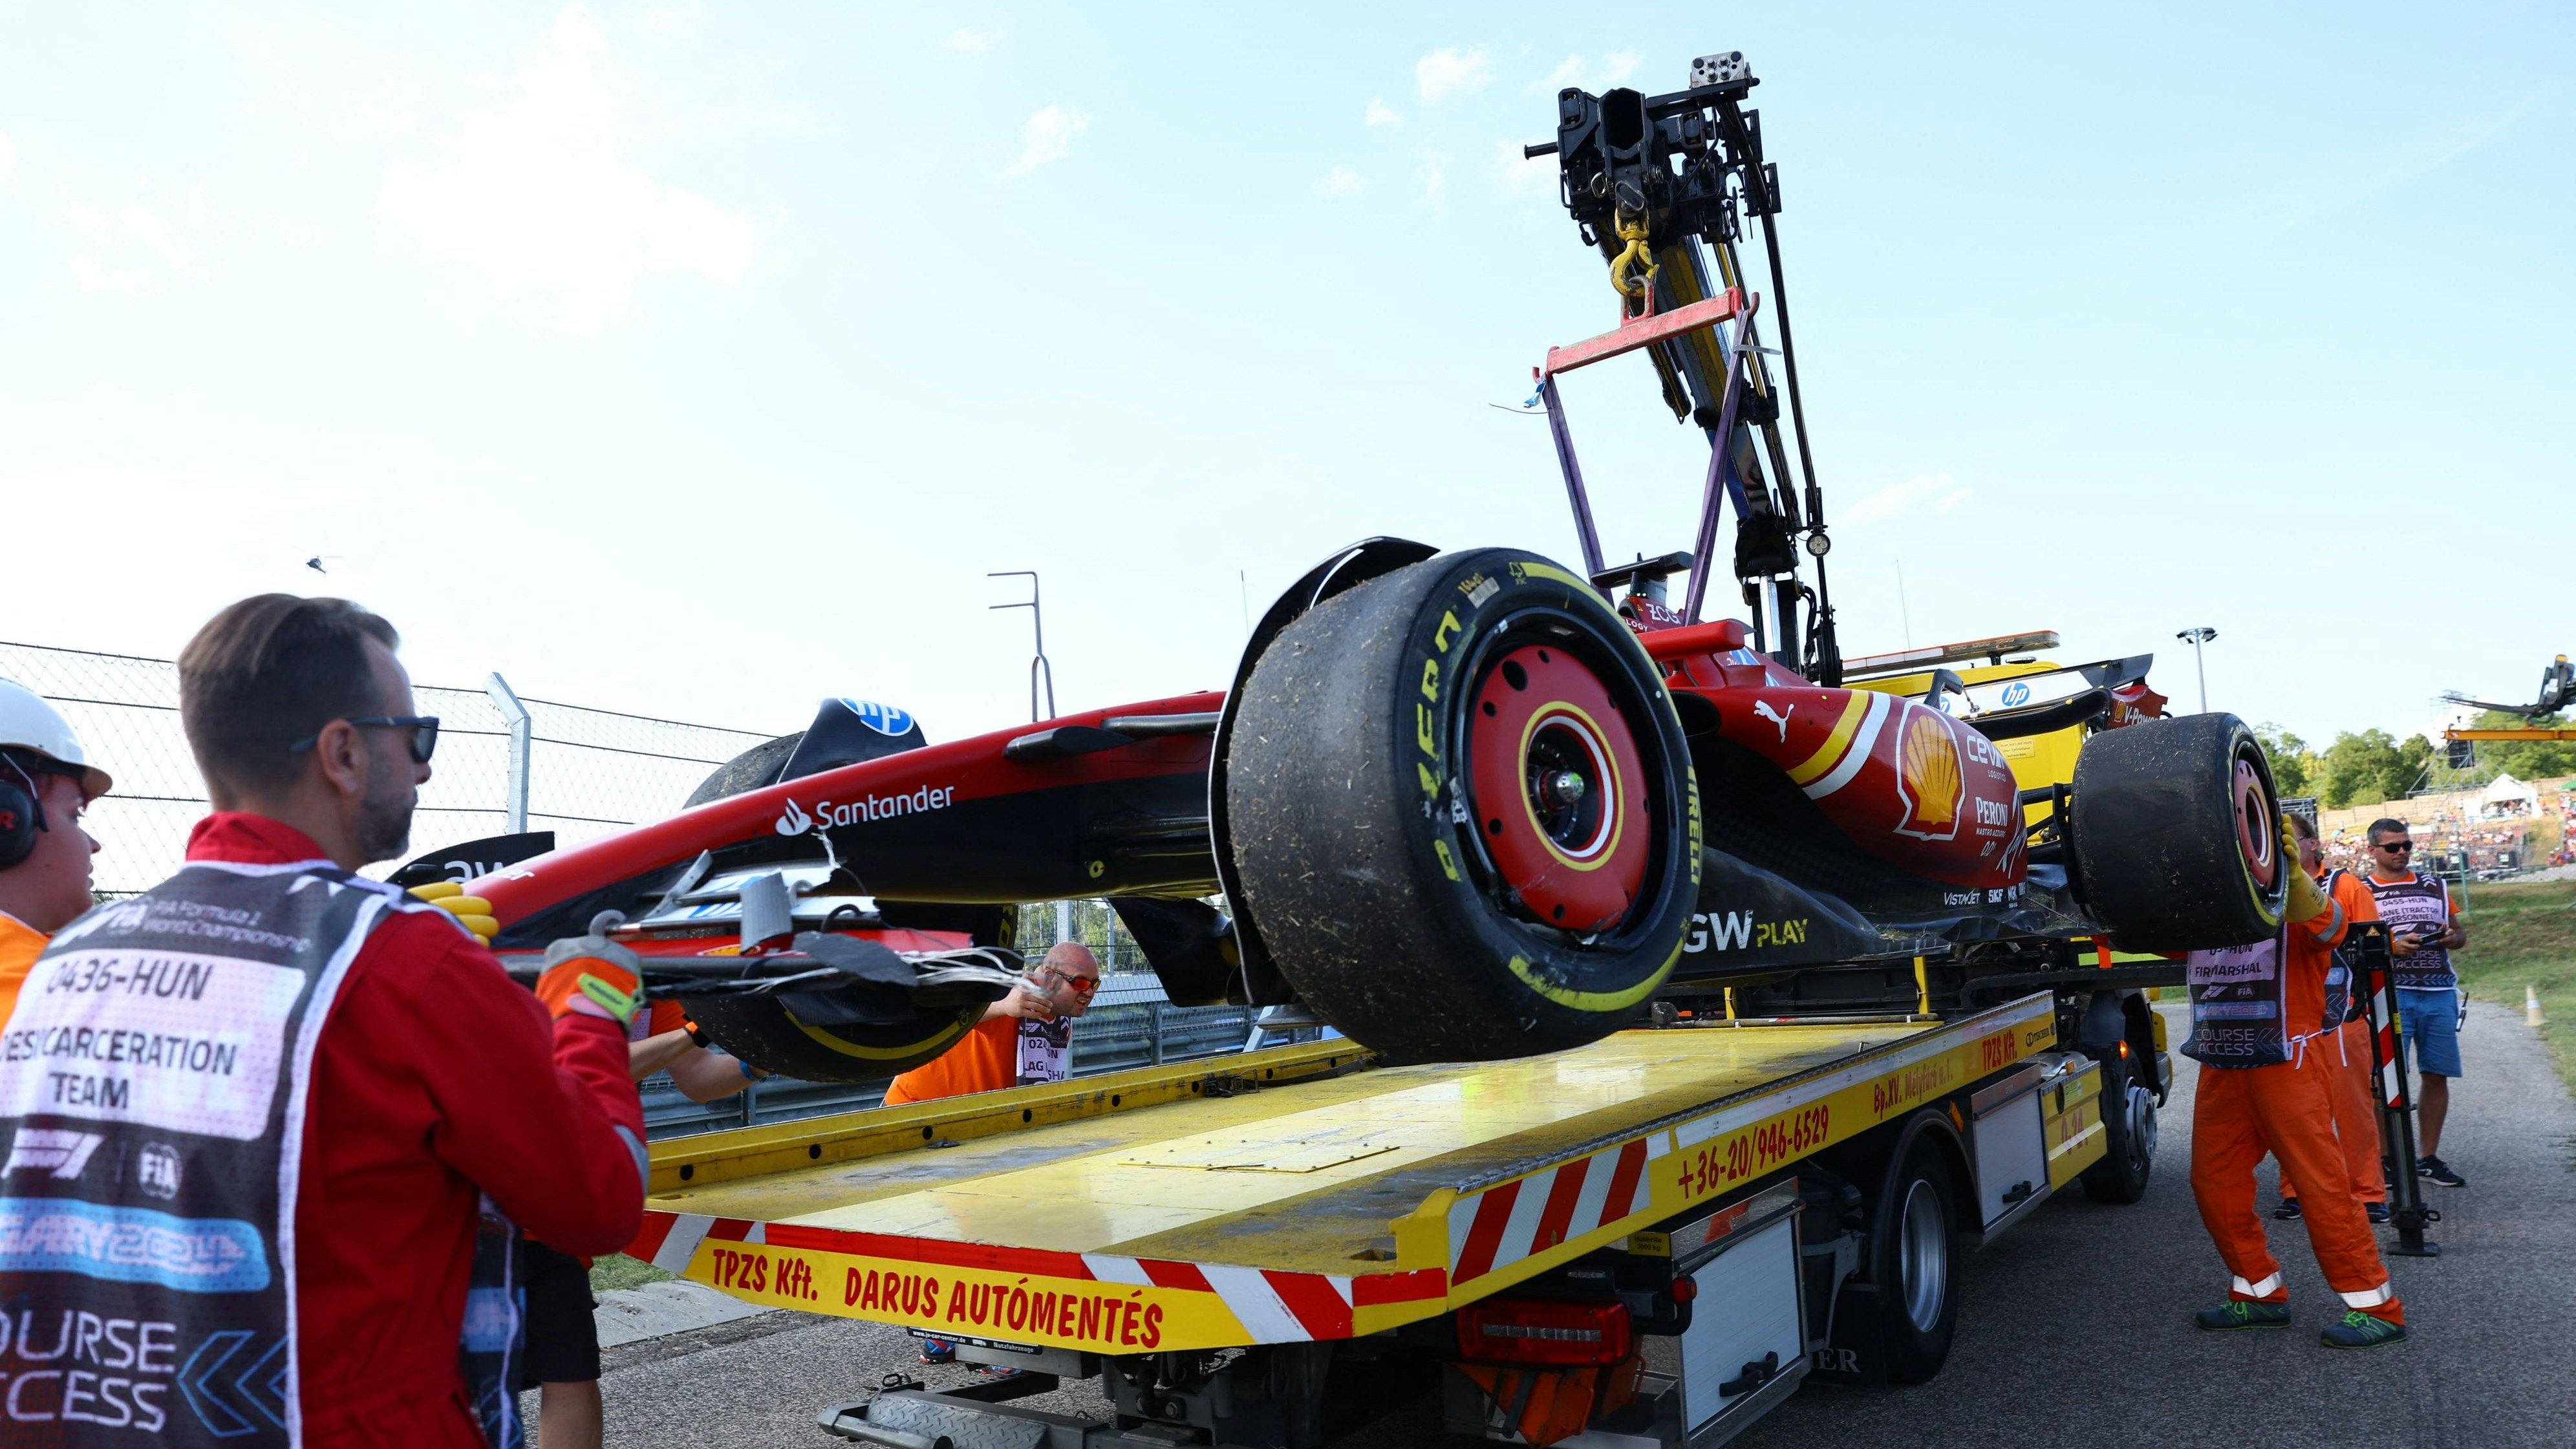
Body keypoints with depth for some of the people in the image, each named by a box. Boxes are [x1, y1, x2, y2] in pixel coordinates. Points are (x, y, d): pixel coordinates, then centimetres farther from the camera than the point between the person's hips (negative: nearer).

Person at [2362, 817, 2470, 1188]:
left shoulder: (2434, 886, 18)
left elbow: (2461, 932, 21)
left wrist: (2452, 937, -1)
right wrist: (2394, 945, -18)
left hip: (2439, 993, 4)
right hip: (2390, 993, -4)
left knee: (2437, 1075, 5)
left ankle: (2429, 1159, 16)